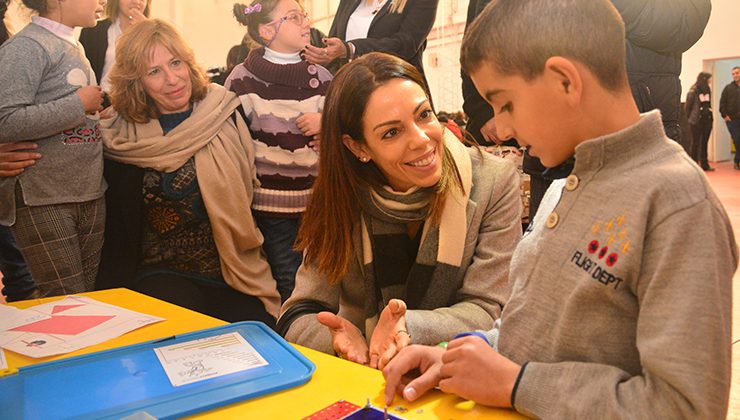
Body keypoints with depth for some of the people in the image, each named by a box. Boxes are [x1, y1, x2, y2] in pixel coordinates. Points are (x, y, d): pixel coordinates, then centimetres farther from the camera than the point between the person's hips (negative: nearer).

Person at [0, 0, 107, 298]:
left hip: (90, 194, 8)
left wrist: (100, 103, 9)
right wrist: (79, 104, -14)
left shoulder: (73, 48, 16)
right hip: (42, 198, -8)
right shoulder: (26, 46, -9)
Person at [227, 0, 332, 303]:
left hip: (318, 200, 3)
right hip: (271, 203, -3)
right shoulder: (243, 79, -4)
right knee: (289, 287, 1)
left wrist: (328, 125, -6)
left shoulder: (321, 77, 6)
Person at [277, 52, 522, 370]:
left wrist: (410, 329, -30)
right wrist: (340, 336, -28)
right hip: (361, 376, 1)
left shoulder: (494, 183, -10)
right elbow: (298, 315, -5)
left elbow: (488, 311, -11)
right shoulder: (341, 198, -6)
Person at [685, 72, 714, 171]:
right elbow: (688, 106, -5)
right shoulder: (693, 91, -10)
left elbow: (709, 105, 15)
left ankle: (705, 164, 15)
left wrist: (710, 116, 8)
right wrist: (690, 118, 1)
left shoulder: (708, 90, 9)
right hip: (696, 121, -6)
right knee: (695, 143, 0)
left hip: (707, 121, 6)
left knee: (704, 143, 10)